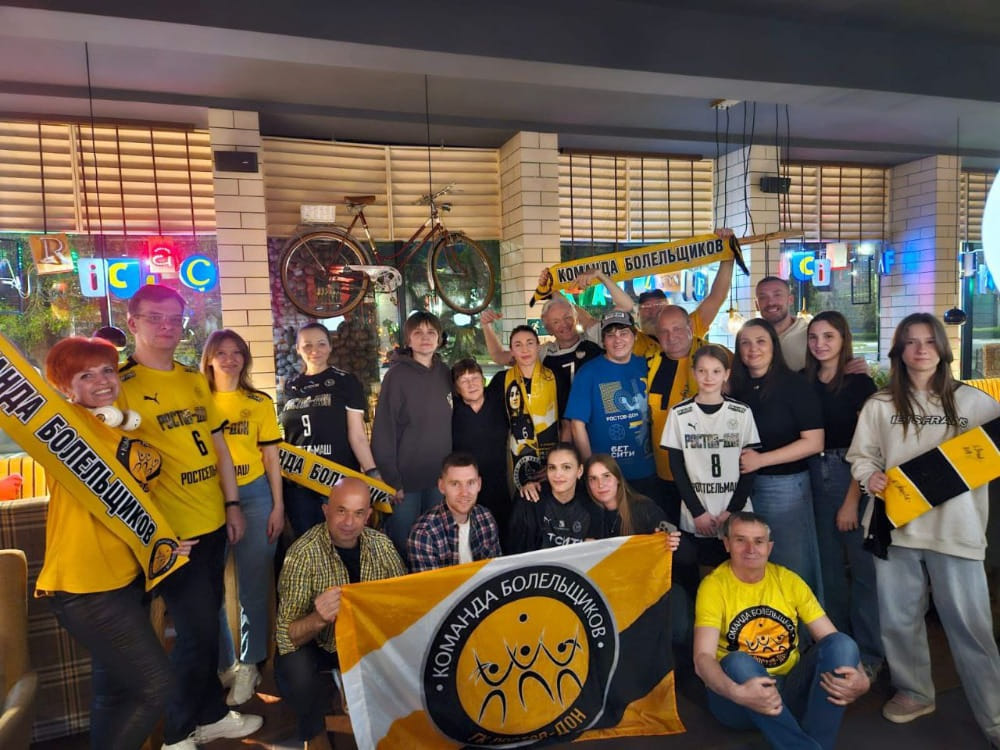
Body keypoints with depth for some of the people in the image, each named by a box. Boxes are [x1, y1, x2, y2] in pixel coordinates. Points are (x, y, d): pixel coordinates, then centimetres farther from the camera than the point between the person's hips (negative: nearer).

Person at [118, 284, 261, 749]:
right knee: (197, 631, 2)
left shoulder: (196, 380, 10)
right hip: (171, 531, -6)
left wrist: (232, 504, 11)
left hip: (213, 522, 6)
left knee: (206, 624, 18)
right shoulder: (122, 384, -10)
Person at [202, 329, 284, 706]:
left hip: (253, 496, 0)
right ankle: (224, 664, 27)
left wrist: (278, 506, 0)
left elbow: (271, 457, 5)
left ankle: (249, 665, 22)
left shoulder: (260, 403, 4)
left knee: (254, 584, 6)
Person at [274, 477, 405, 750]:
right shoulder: (303, 553, -24)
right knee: (296, 673, -33)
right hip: (317, 644, -3)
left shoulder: (381, 544, -13)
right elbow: (286, 637, -27)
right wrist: (318, 619, -48)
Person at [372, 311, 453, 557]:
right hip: (406, 476, -5)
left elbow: (449, 423, 10)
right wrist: (391, 479, -15)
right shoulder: (398, 375, -9)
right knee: (402, 545, 6)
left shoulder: (445, 373, 6)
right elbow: (384, 429, -12)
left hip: (440, 477, 5)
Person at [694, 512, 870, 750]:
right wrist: (737, 693, -43)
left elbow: (833, 640, -2)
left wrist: (860, 679, -24)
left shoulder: (788, 580, 2)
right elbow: (703, 658, -22)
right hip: (741, 701, -4)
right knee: (738, 662, -36)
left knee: (842, 644, -18)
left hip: (790, 689, 4)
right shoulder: (714, 586, -11)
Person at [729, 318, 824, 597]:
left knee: (792, 566, 7)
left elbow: (814, 442, -12)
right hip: (743, 486, 5)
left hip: (785, 486, -4)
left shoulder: (794, 384, -7)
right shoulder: (736, 387, 6)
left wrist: (760, 460, -16)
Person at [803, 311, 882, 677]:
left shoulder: (860, 382, -8)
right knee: (830, 564, 14)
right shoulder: (804, 382, 6)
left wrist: (852, 500, -13)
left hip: (854, 478, -5)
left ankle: (869, 653, 17)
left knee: (862, 565, 2)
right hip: (817, 476, 5)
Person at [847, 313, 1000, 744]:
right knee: (898, 619, 12)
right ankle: (913, 692, 32)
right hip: (897, 523, 2)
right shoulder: (880, 405, 6)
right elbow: (861, 455, 9)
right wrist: (870, 476, -11)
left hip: (954, 527, -1)